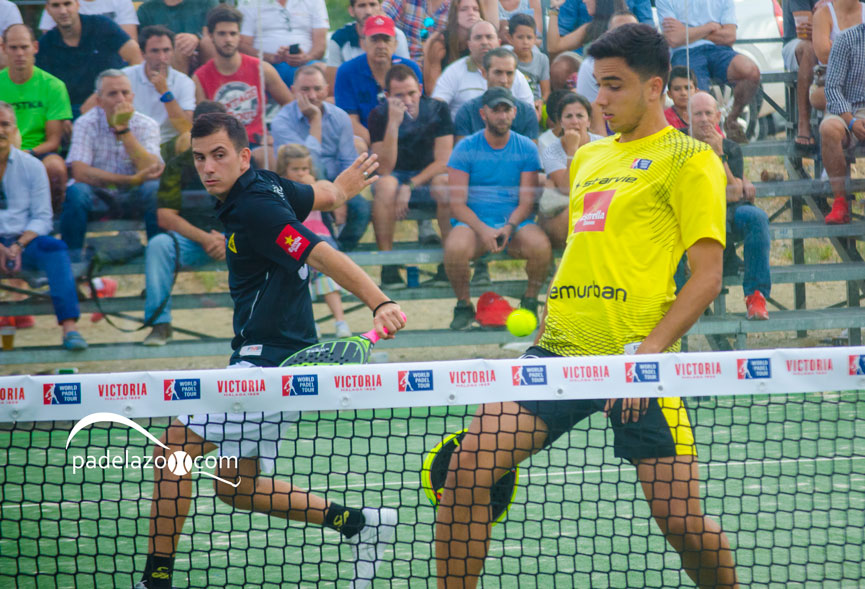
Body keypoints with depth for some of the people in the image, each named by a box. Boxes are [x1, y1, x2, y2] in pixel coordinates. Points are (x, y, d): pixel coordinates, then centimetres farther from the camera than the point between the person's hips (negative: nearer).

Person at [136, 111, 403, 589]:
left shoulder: (254, 209, -18)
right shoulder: (267, 186, 9)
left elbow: (324, 257, -24)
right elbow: (322, 195, 27)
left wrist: (380, 304, -34)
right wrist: (341, 186, 50)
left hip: (270, 361, -11)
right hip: (263, 362, 11)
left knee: (173, 447, -13)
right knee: (236, 487, 14)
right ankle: (358, 523, 16)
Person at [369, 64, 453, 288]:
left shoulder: (437, 110, -7)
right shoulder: (379, 115, -9)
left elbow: (444, 161, -11)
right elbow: (384, 169, -19)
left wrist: (410, 186, -22)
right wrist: (394, 124, -30)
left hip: (428, 177, 0)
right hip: (396, 177, 0)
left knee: (446, 182, -34)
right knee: (385, 184, -36)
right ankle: (388, 267, -32)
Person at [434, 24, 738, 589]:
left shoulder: (689, 159, 1)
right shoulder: (589, 156, 21)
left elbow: (707, 276, -5)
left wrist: (647, 352, -15)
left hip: (635, 360, -6)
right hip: (558, 350, 6)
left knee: (681, 518, -8)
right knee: (470, 465, -12)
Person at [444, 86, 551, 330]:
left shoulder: (526, 148, 7)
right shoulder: (465, 148, 2)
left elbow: (527, 202, 2)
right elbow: (457, 204, -4)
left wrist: (509, 227, -19)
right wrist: (483, 230, -21)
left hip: (516, 223, 1)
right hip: (474, 222, -1)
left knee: (540, 245, -32)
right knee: (455, 248, -35)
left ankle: (530, 302, -5)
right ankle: (464, 306, -9)